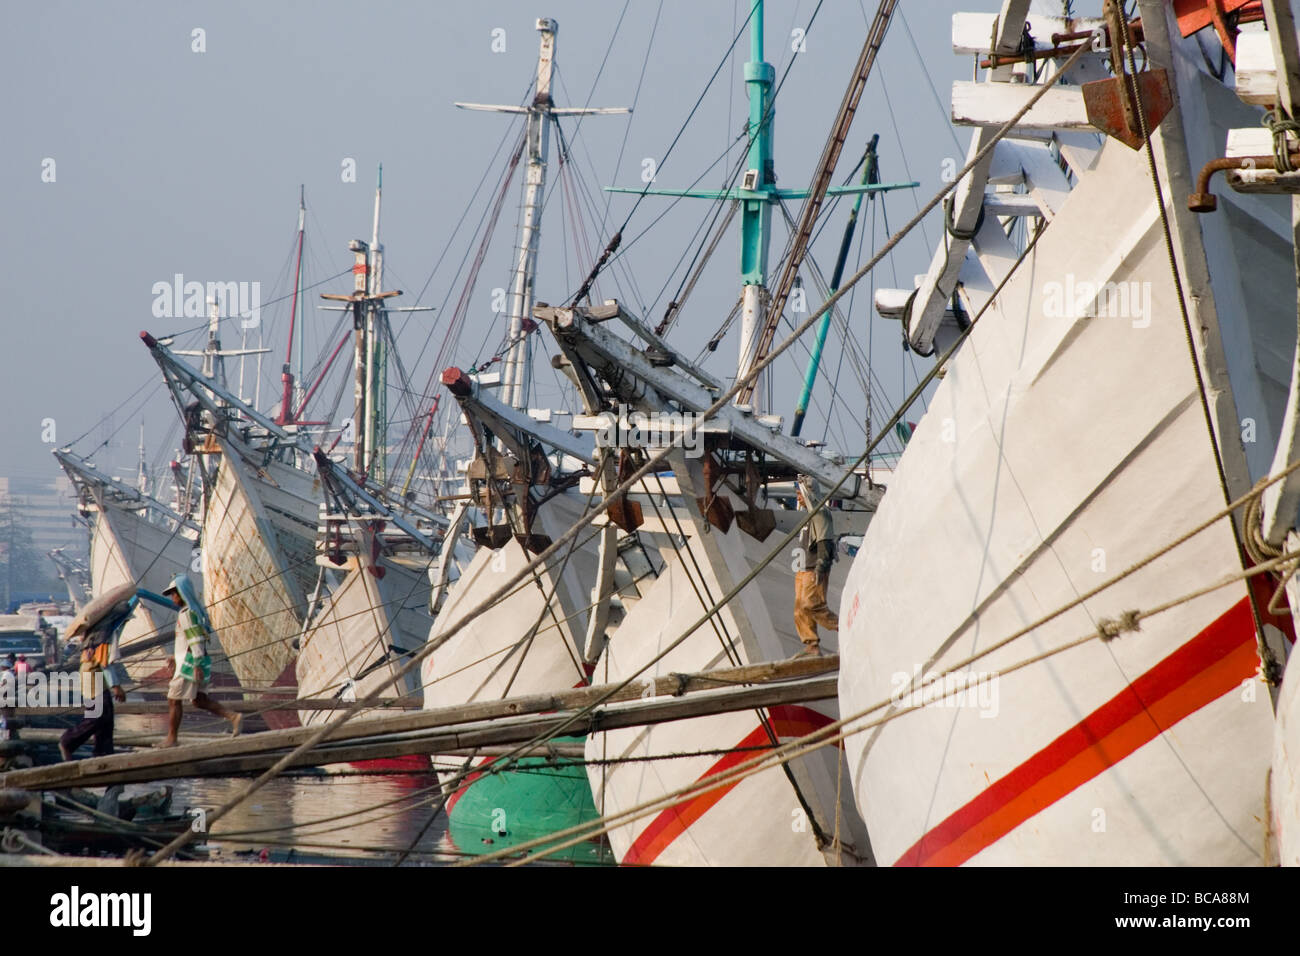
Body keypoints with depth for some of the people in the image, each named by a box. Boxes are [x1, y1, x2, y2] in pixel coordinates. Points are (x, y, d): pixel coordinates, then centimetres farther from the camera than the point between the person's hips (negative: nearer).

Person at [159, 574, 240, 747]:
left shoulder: (187, 613, -15)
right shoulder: (195, 610, 15)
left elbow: (196, 640, -22)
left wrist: (197, 666, -26)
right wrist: (176, 657, 28)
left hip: (190, 662, -10)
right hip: (197, 662, 10)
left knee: (174, 700, 0)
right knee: (198, 700, 13)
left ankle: (171, 738, 4)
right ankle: (233, 717, 2)